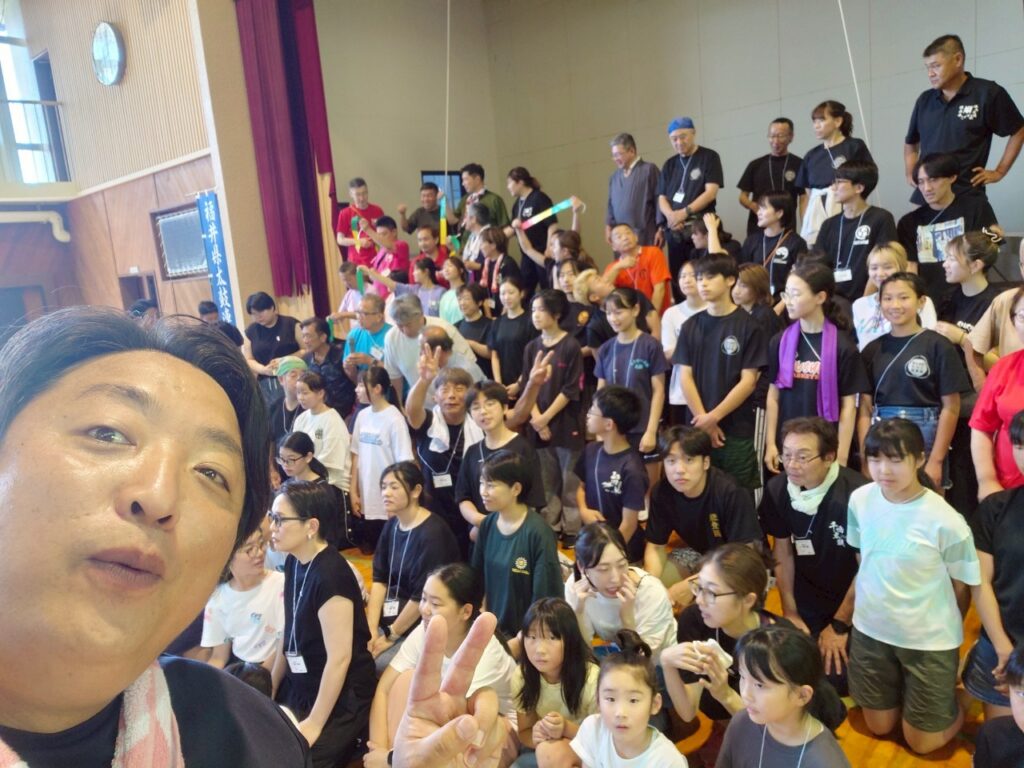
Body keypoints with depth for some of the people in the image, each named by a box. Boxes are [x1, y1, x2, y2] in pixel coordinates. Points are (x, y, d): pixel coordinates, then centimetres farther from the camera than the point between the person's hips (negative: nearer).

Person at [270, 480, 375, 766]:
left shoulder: (331, 575, -26)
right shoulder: (294, 562, 0)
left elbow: (340, 658, -22)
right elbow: (290, 635, 9)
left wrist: (314, 724, -15)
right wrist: (270, 691, 13)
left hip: (340, 699, -7)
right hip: (299, 689, 8)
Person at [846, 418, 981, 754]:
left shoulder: (945, 521, -24)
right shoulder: (860, 500, -11)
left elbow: (960, 587, -8)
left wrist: (935, 622, 4)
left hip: (929, 641, -3)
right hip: (870, 630, 4)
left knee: (922, 743, 13)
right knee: (879, 727, 21)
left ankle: (950, 699, 39)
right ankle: (908, 689, 47)